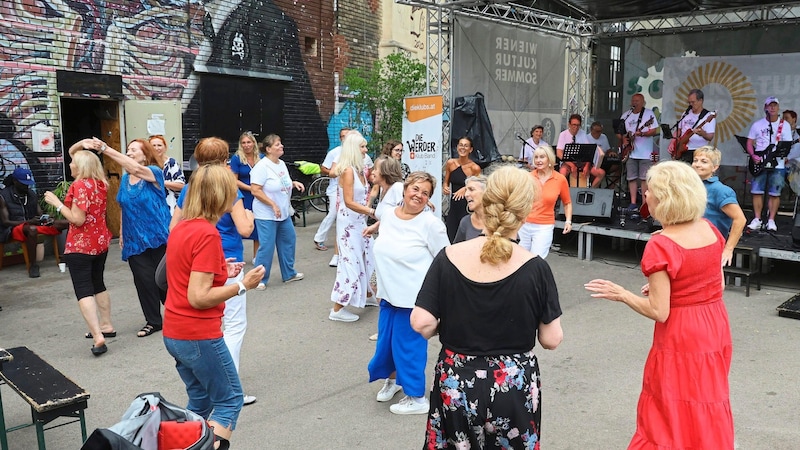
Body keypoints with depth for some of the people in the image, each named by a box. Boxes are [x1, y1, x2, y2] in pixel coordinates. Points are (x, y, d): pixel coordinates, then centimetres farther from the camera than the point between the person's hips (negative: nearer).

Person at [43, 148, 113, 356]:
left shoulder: (80, 186, -18)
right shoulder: (100, 183, 7)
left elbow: (78, 219, -22)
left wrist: (56, 203, -15)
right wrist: (79, 149, 15)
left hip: (80, 245, -9)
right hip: (100, 241, 9)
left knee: (83, 290, -9)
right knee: (97, 284, 21)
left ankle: (98, 337, -19)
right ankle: (106, 326, 28)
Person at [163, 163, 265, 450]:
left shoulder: (181, 228, 7)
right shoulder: (207, 234, -21)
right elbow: (198, 298, -23)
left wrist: (220, 272, 10)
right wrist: (243, 285, -15)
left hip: (173, 333, 9)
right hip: (199, 336, -9)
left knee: (200, 401, 21)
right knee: (229, 399, 8)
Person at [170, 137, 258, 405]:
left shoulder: (187, 190, 4)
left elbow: (173, 228, 9)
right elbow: (244, 230, -16)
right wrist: (249, 215, 3)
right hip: (227, 264, -6)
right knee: (235, 325, 1)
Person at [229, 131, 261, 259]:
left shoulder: (260, 157, 5)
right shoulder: (236, 158, -5)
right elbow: (234, 181, -8)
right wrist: (251, 188, -16)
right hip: (243, 198, -3)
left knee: (258, 226, 9)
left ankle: (256, 256, 22)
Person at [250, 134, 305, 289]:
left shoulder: (282, 164, 9)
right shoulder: (262, 166, -17)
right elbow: (255, 190, -21)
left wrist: (294, 183, 3)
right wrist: (273, 205, -23)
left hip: (284, 213, 9)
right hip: (266, 215, -9)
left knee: (289, 241, 16)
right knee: (267, 247, -6)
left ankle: (289, 274, 31)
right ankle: (259, 279, 8)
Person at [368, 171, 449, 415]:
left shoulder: (431, 223, -17)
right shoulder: (387, 214, 2)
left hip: (414, 297, -6)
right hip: (388, 293, 6)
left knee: (409, 345, 4)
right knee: (385, 340, 18)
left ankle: (417, 398, 23)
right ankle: (392, 378, 46)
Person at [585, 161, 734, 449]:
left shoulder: (661, 246, -23)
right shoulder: (709, 230, -2)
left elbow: (659, 312, -21)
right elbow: (718, 285, 7)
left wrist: (620, 294, -8)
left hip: (681, 340, -7)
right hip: (715, 329, 7)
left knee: (672, 416, 11)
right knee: (707, 409, 24)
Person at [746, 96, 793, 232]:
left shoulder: (785, 125, 5)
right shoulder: (757, 124, 6)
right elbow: (749, 142, 8)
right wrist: (753, 155, -9)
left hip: (778, 165, -1)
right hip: (759, 163, 1)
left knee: (775, 194, 0)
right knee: (757, 192, -1)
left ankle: (771, 220, 7)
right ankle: (757, 220, 7)